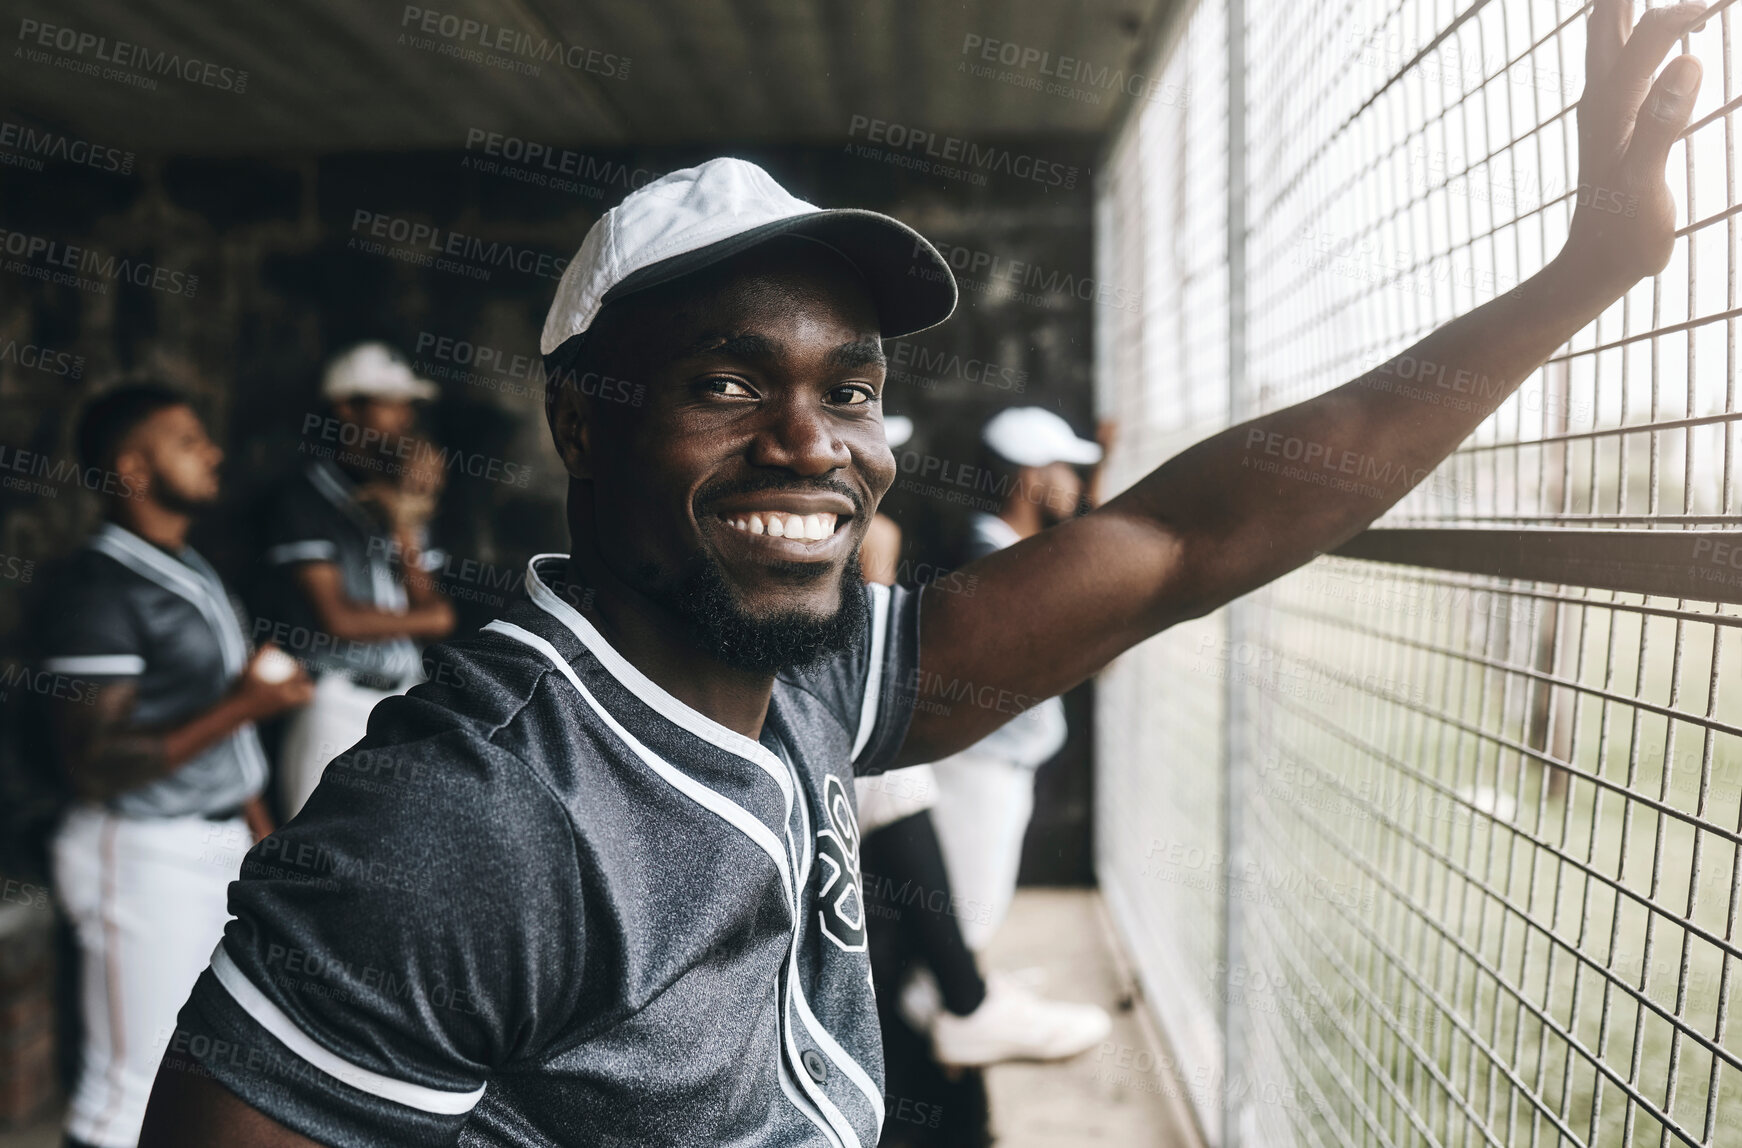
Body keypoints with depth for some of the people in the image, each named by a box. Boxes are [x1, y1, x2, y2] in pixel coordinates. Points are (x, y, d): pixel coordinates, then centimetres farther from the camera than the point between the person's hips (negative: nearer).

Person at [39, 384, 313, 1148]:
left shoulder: (191, 572, 11)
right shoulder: (99, 590, -17)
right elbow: (92, 763, -22)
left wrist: (257, 825, 17)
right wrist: (243, 706, -24)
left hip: (218, 842, 9)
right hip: (145, 855, -8)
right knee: (131, 1084, 2)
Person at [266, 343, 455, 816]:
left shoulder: (401, 503, 16)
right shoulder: (308, 501, -3)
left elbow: (427, 605, 7)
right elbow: (337, 620, -10)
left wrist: (406, 525, -4)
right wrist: (434, 619, 1)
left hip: (402, 699, 6)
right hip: (338, 703, -6)